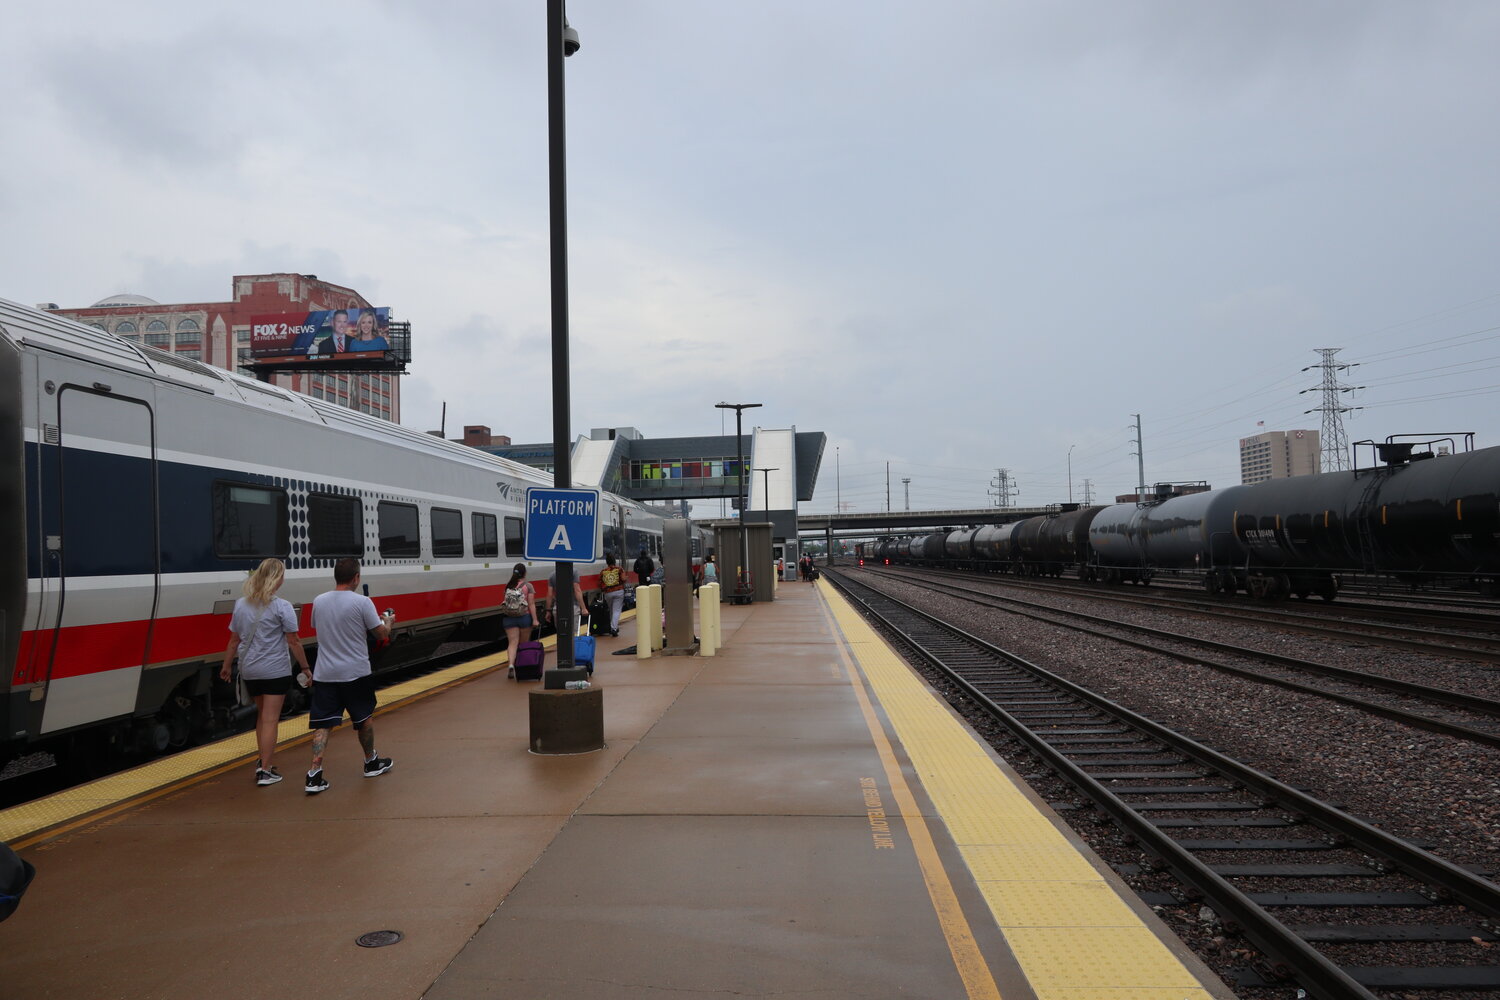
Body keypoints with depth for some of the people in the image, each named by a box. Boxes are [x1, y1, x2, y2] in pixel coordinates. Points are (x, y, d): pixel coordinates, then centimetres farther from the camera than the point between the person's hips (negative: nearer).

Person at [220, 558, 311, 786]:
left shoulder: (241, 605, 5)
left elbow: (234, 640, 9)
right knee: (270, 719, -1)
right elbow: (293, 641, -10)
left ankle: (262, 761, 27)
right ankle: (265, 770, 1)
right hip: (275, 670, -5)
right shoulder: (282, 607, -12)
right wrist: (305, 668, -2)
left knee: (262, 715, 22)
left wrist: (226, 666, 20)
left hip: (249, 670, 6)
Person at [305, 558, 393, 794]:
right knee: (364, 718, 16)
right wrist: (388, 621, 17)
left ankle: (314, 774, -8)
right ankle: (371, 763, 32)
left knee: (322, 724, 2)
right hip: (355, 673, -3)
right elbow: (382, 633, -6)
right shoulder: (362, 602, -13)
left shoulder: (319, 601, 2)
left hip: (324, 674, 3)